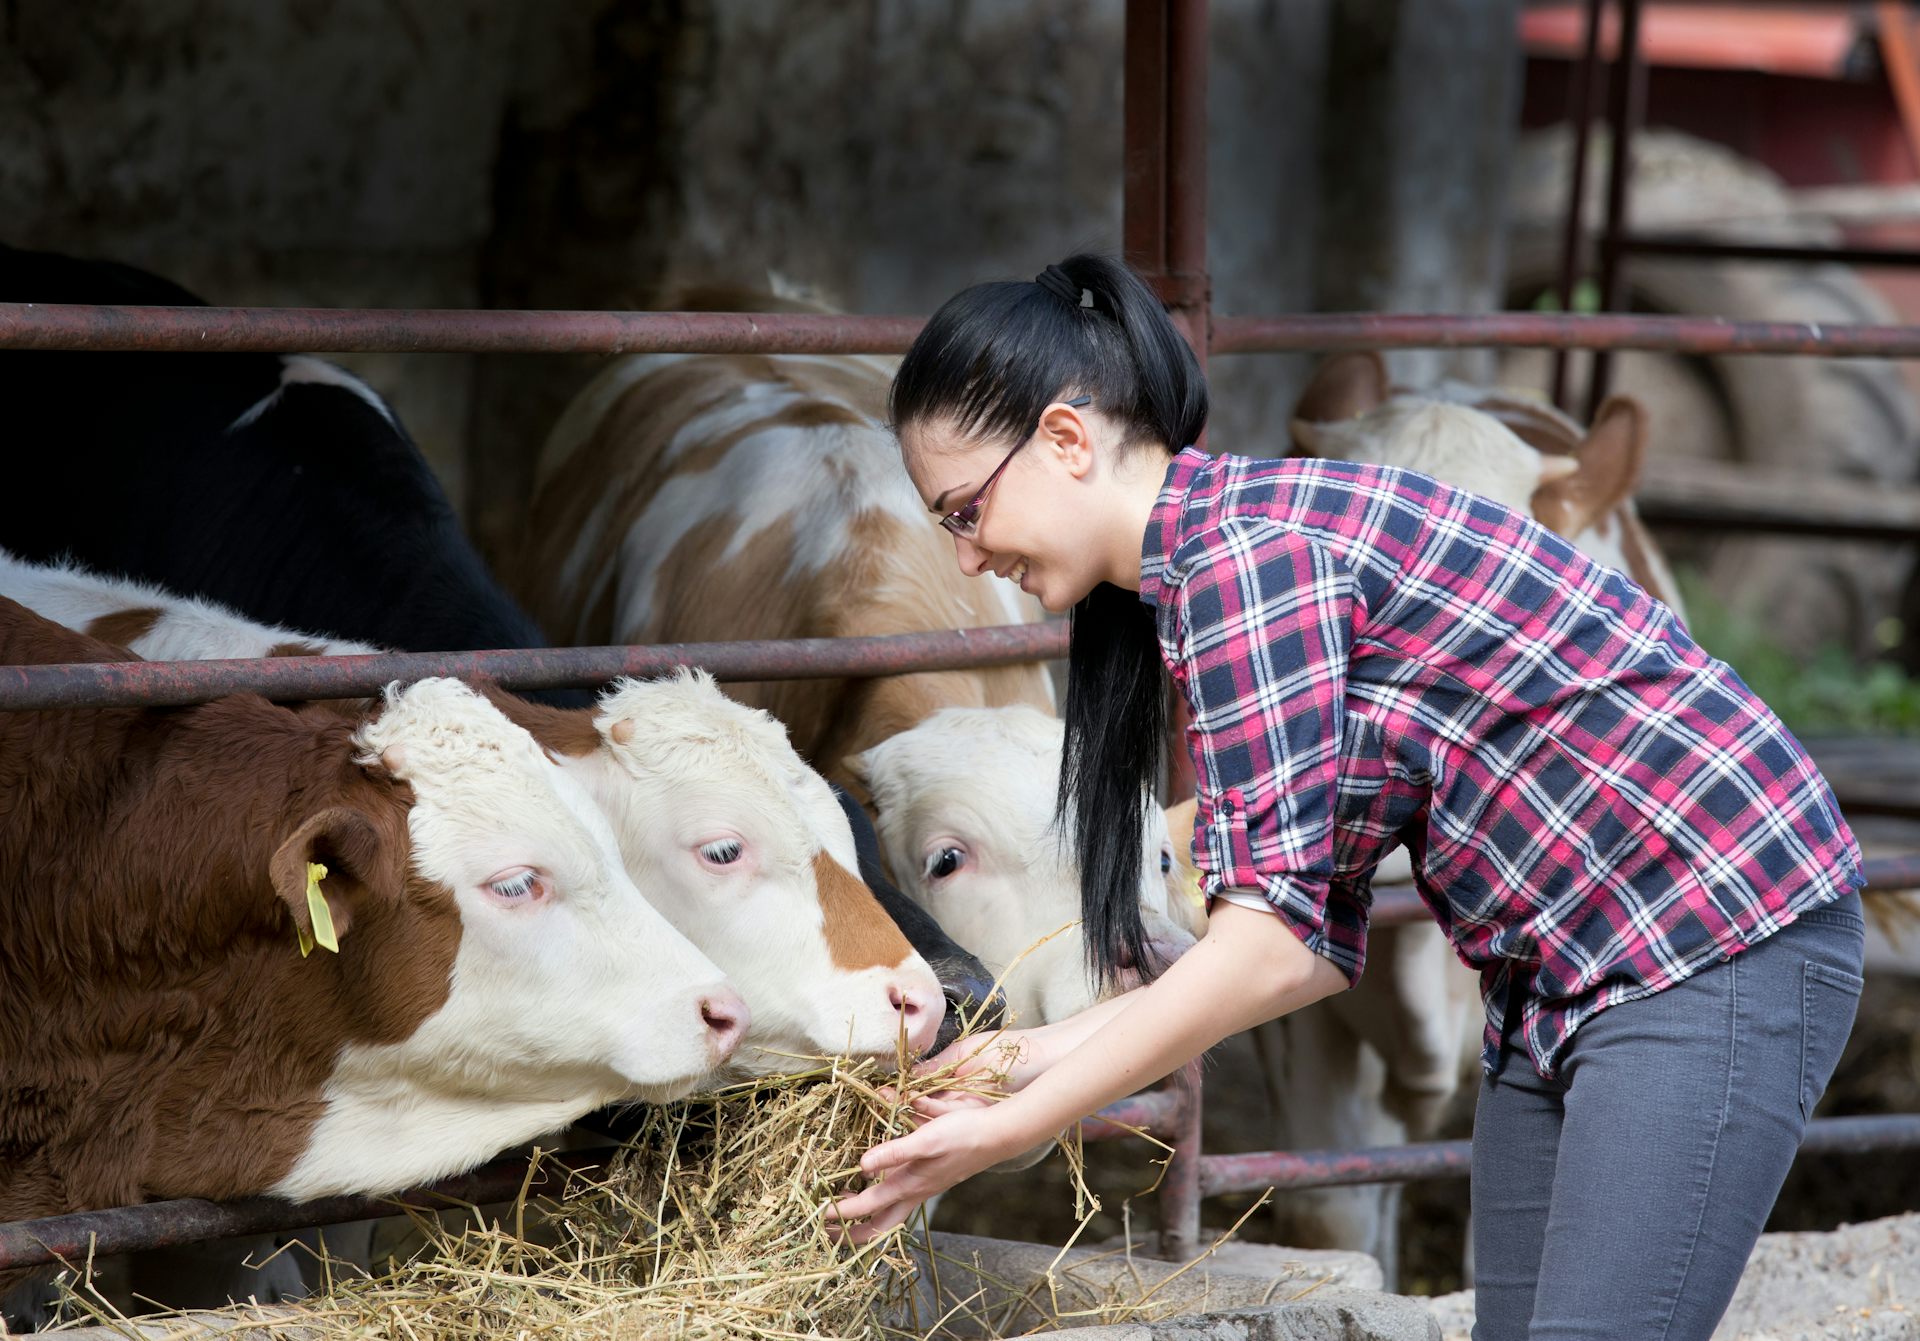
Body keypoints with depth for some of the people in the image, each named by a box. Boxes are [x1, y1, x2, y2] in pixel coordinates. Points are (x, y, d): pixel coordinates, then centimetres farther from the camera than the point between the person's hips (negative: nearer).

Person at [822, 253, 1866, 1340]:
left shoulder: (1246, 550, -19)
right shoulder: (1186, 577, 11)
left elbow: (1272, 941, -25)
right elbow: (1319, 946, 9)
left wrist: (1005, 1131, -20)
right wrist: (1052, 1050, 4)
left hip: (1717, 951, -10)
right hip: (1560, 975, 10)